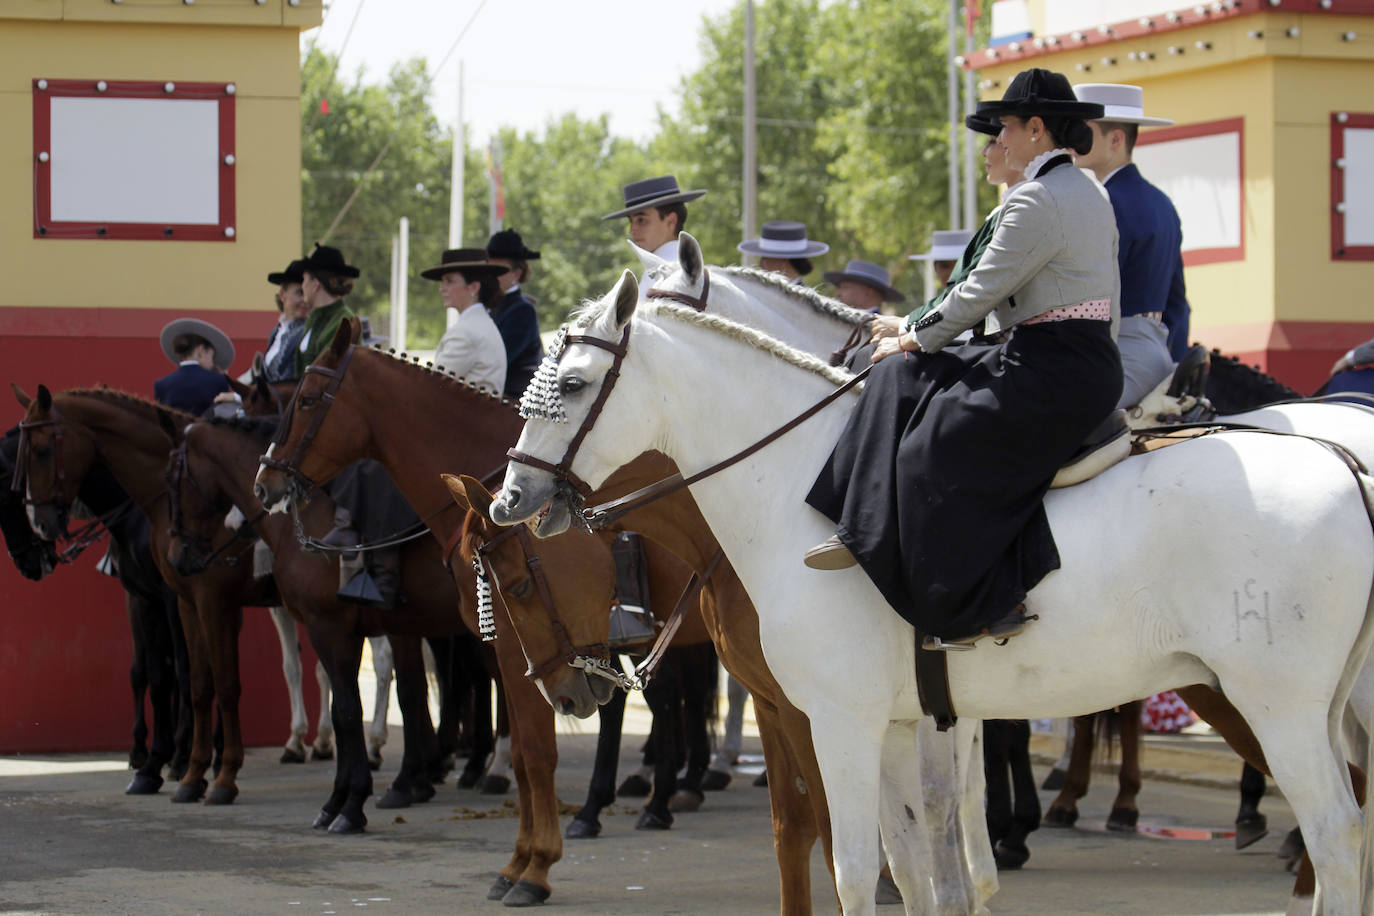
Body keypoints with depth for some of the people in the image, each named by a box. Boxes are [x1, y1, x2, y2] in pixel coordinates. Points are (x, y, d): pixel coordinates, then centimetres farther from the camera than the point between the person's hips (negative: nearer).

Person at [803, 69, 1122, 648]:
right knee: (904, 379, 8)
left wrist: (915, 339, 0)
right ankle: (866, 534, 5)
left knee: (937, 451, -17)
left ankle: (988, 607, -12)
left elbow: (982, 291, -15)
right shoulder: (1089, 195, 17)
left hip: (1054, 373, -11)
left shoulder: (1037, 201, -17)